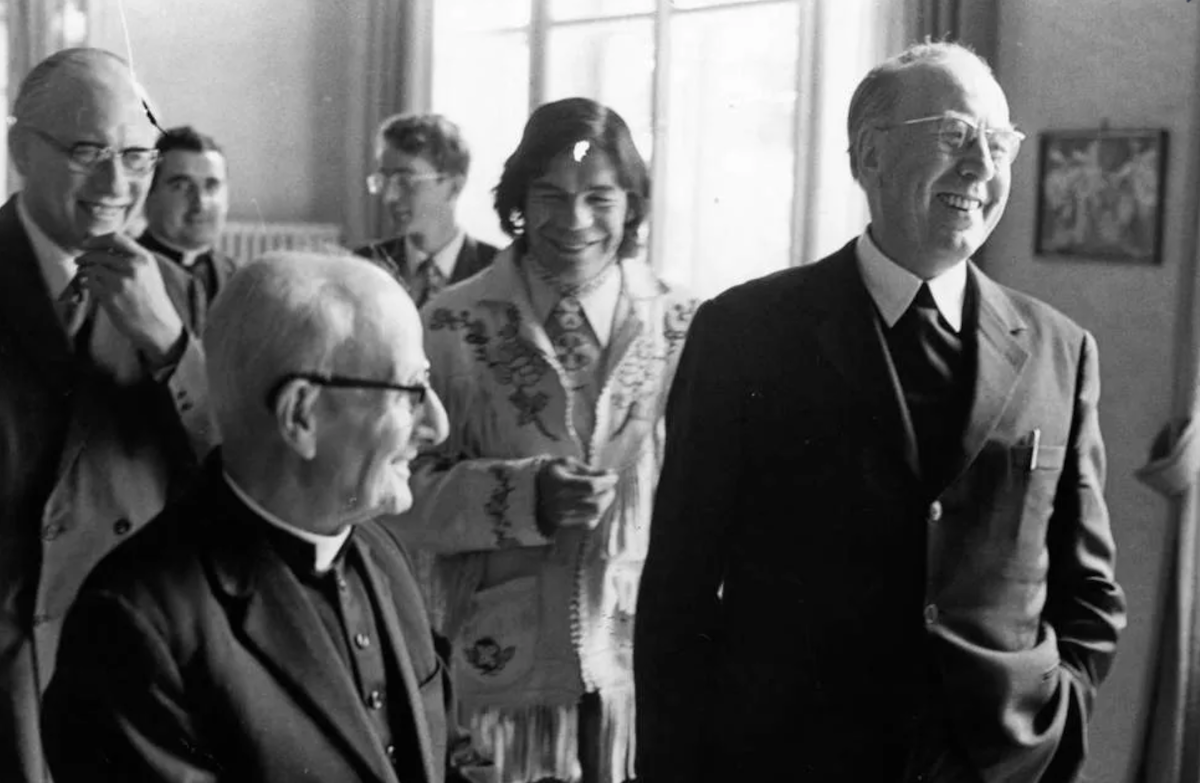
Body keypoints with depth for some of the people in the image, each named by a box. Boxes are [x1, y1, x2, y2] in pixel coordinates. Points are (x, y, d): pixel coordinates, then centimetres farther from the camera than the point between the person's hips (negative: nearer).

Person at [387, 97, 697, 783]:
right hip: (499, 675, -1)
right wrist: (525, 494, -20)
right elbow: (407, 493, -3)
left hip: (643, 673, 1)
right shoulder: (453, 328, -2)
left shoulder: (685, 329, 0)